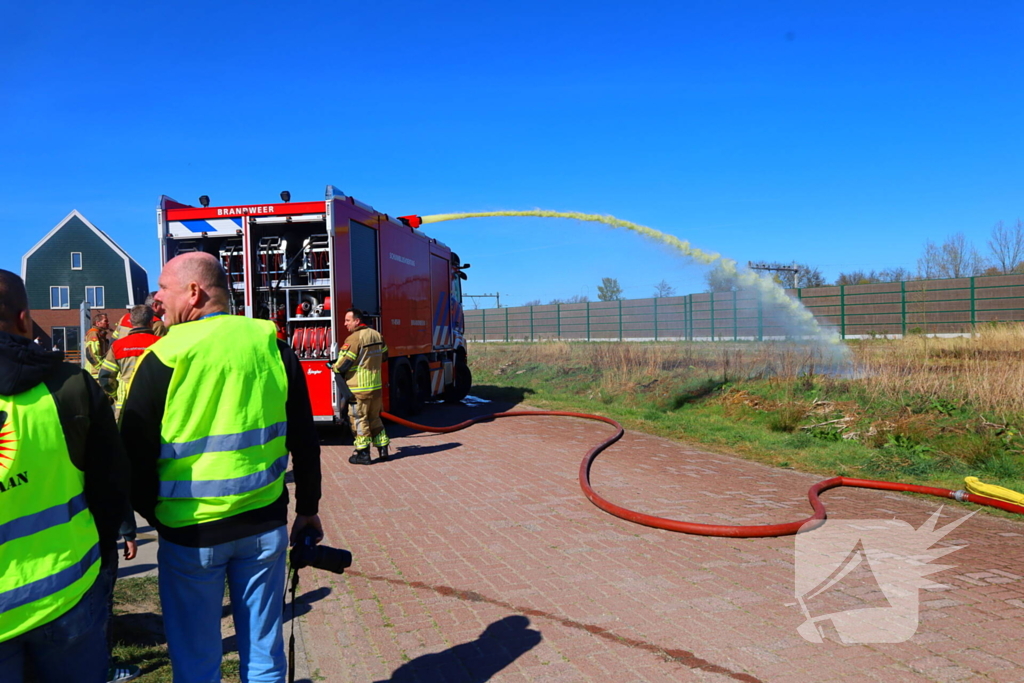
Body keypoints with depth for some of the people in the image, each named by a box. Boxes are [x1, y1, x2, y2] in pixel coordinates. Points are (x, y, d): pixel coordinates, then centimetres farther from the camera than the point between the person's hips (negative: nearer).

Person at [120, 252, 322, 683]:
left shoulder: (163, 358, -11)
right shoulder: (271, 346, -1)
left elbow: (135, 454, -5)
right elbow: (304, 441, 3)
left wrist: (152, 513, 12)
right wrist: (308, 509, 14)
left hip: (190, 533, -3)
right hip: (265, 523, 3)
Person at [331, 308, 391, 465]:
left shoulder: (353, 339, -15)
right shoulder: (377, 335, 8)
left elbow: (343, 363, -16)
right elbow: (384, 356, 20)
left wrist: (334, 368, 4)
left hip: (359, 388, -7)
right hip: (376, 386, 7)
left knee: (359, 420, 2)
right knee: (375, 418, 17)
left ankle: (363, 453, 5)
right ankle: (382, 449, 18)